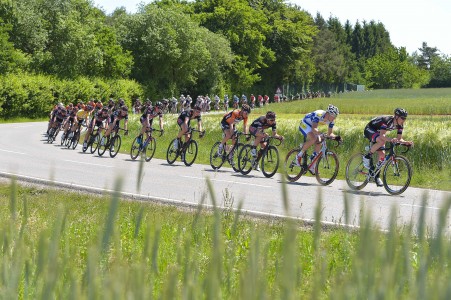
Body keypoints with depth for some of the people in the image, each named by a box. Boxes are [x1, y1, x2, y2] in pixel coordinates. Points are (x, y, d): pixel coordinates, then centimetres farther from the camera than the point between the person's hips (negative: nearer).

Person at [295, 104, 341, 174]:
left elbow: (330, 133, -6)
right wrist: (321, 134, -65)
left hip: (312, 126, 8)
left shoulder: (331, 121, -14)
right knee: (313, 139, -31)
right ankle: (299, 155, -11)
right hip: (304, 124, -8)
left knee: (319, 142, -11)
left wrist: (335, 136, -26)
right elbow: (314, 129, -48)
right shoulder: (318, 115, -36)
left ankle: (312, 167, -2)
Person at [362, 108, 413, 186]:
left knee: (382, 154, -4)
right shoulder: (387, 120, -35)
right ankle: (367, 156, -18)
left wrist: (406, 142, -31)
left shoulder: (400, 125, -11)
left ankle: (376, 176, 9)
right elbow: (382, 135, -45)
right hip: (369, 130, -8)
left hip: (377, 133, 8)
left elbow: (399, 138, -10)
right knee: (382, 141, -37)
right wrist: (391, 140, -63)